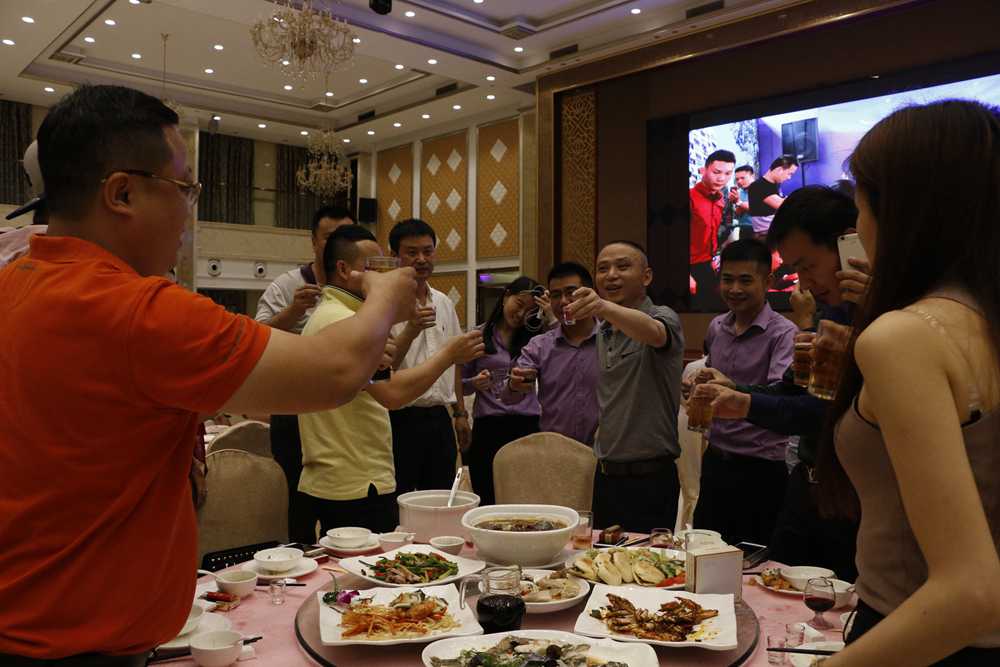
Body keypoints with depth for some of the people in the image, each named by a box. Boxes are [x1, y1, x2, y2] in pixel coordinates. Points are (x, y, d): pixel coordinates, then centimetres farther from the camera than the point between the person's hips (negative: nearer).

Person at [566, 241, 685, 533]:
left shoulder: (663, 317, -9)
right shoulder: (603, 332, 13)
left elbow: (653, 332, -36)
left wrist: (605, 307, -54)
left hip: (649, 478, -7)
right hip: (605, 476, 7)